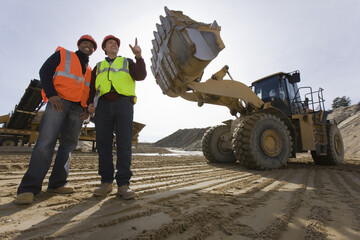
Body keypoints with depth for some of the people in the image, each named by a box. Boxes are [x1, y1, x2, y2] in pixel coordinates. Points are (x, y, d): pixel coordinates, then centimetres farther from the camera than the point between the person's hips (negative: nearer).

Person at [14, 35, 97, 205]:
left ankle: (56, 184, 6)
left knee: (69, 145, 0)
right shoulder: (62, 54, 15)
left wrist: (88, 109, 4)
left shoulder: (90, 70, 25)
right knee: (46, 141, -15)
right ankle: (29, 188, -11)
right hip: (59, 102, -4)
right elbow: (45, 72, 3)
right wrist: (51, 94, -13)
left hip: (78, 109, 5)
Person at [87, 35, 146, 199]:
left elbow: (141, 76, 2)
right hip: (103, 105, 3)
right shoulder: (98, 66, 29)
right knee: (103, 143, -2)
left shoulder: (127, 62, 22)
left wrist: (139, 56, -12)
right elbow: (91, 88, 24)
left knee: (124, 144, -10)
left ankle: (123, 185, -8)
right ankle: (106, 182, 6)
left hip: (124, 104, -2)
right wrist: (90, 103, 6)